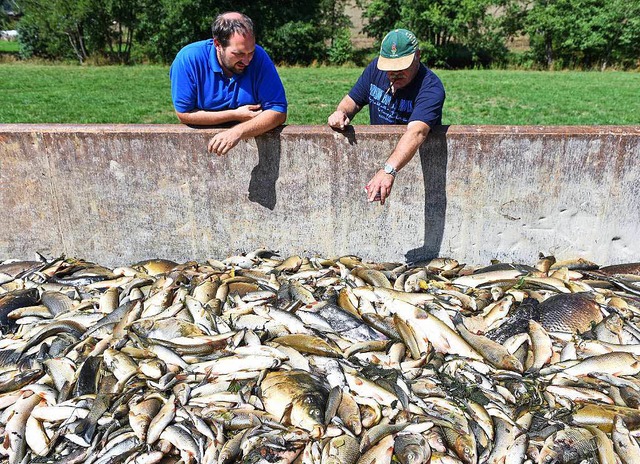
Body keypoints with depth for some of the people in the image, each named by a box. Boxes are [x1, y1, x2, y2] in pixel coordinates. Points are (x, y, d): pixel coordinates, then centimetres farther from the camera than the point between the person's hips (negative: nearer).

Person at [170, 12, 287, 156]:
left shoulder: (259, 57, -13)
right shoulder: (189, 58, -15)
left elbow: (279, 112, -17)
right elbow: (184, 114, -13)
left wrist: (238, 131, -32)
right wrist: (236, 115, -16)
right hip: (201, 143, 0)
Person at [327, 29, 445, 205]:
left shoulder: (431, 87, -23)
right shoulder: (376, 68, -2)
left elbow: (416, 132, -39)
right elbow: (353, 100, 9)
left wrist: (389, 170, -55)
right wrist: (342, 112, -17)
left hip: (416, 162, -5)